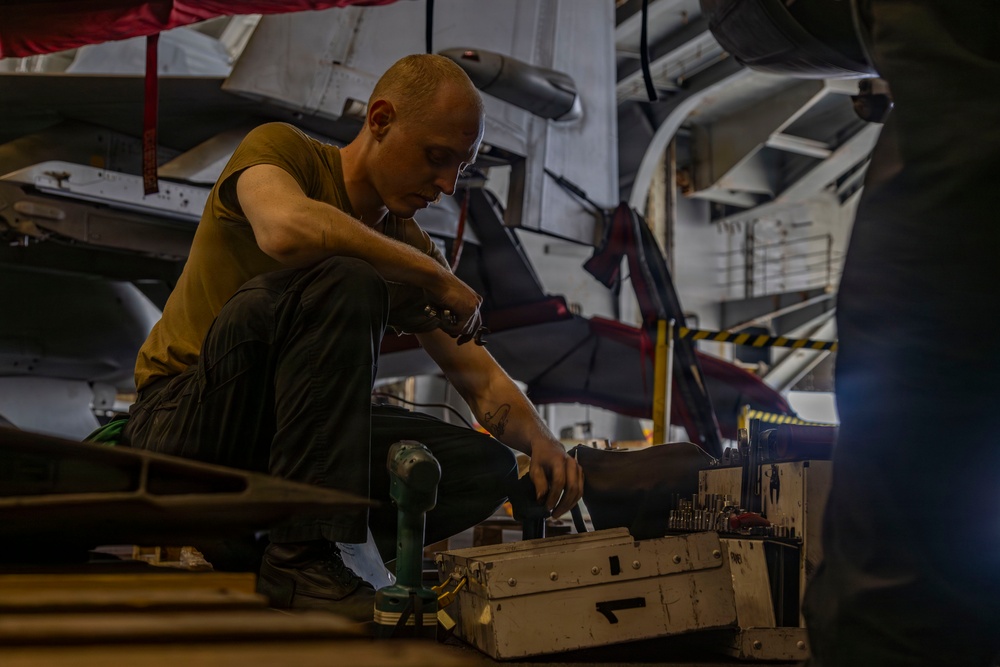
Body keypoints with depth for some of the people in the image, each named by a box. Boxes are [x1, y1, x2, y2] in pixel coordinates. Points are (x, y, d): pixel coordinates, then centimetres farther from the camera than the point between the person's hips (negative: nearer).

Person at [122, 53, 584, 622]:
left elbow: (482, 379, 5)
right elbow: (287, 230, -34)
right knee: (344, 284, -31)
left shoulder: (412, 251, 7)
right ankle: (301, 556, -26)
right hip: (182, 420, -6)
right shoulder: (280, 148, -8)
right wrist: (437, 279, -24)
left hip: (284, 437, 6)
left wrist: (541, 439, -16)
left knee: (487, 468, -11)